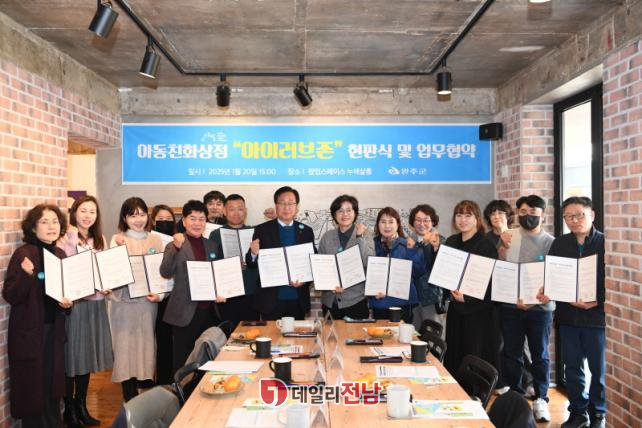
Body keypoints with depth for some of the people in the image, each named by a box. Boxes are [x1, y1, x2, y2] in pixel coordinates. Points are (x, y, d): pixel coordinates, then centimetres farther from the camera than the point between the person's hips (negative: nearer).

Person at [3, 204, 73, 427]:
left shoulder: (60, 254, 4)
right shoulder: (23, 254, -14)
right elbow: (10, 296, -16)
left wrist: (67, 301, -3)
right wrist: (26, 275, -33)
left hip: (54, 328, 6)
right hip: (29, 330, -5)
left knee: (52, 379, 14)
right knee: (32, 383, 4)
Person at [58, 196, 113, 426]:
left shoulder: (100, 240, 11)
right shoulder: (65, 239, -8)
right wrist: (72, 237, -23)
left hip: (95, 303, 6)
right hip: (74, 303, -5)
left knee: (87, 355, 13)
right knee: (72, 356, 3)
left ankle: (82, 406, 27)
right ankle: (69, 409, 18)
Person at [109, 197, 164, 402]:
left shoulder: (155, 240, 7)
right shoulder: (118, 240, -1)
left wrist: (160, 294, -7)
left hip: (147, 301, 3)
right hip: (124, 301, -2)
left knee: (145, 346, 7)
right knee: (126, 347, 2)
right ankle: (130, 400, 13)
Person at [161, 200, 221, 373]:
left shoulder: (212, 246, 10)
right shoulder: (174, 246, -4)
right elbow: (165, 273, -19)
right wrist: (176, 248, -31)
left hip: (209, 311, 5)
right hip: (185, 313, -5)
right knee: (182, 361, 4)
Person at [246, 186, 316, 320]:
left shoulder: (306, 231, 5)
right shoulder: (262, 230, 0)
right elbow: (251, 264, -1)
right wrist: (254, 253, -22)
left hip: (298, 300, 2)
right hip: (271, 299, -1)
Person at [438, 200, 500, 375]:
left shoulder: (487, 246, -11)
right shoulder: (451, 242, 7)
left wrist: (467, 298, -16)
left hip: (478, 310, -6)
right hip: (456, 308, 6)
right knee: (454, 356, 13)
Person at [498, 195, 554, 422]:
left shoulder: (550, 242, -3)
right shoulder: (506, 237, 1)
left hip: (539, 307, -1)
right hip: (510, 305, 1)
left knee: (540, 355, 11)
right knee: (511, 353, 11)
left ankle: (541, 399, 24)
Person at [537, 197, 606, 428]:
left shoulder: (605, 242, -5)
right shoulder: (560, 243, 6)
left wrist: (597, 301, -21)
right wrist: (546, 293, -14)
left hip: (597, 315, -3)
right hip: (568, 315, 3)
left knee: (599, 369, 9)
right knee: (572, 368, 13)